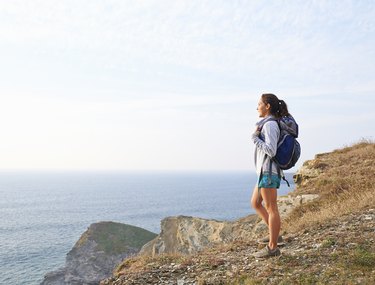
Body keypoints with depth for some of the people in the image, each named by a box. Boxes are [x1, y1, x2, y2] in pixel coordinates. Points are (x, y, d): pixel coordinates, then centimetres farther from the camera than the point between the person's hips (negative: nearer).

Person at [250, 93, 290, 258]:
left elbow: (271, 151, -20)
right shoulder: (269, 123, 15)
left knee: (271, 208, -3)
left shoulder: (270, 124, -14)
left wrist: (255, 137, -14)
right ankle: (274, 234, 24)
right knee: (255, 203, 17)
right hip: (264, 171, 10)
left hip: (268, 171, -10)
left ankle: (272, 247, 5)